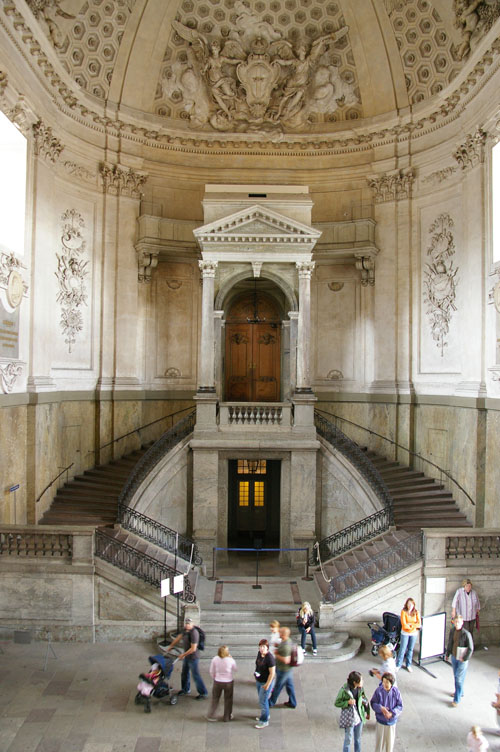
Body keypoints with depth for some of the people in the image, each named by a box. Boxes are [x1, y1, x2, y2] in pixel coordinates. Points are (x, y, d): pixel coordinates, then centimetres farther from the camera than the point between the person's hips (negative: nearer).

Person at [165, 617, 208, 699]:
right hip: (187, 657, 9)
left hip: (193, 658, -9)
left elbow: (193, 649, -26)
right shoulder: (185, 630, 0)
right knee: (184, 673, 22)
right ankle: (185, 689, 42)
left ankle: (203, 693, 13)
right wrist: (170, 646, 20)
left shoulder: (194, 633, -27)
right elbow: (178, 638, 15)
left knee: (196, 676, 0)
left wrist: (183, 655, -16)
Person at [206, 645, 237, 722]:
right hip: (229, 682, -1)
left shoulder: (215, 659, -17)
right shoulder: (231, 660, -22)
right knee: (228, 699, 20)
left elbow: (211, 671, -5)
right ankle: (227, 717, 33)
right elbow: (234, 669, -3)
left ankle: (211, 716, 26)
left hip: (217, 682, 1)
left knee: (215, 699, 21)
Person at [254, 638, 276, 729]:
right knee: (261, 699, 23)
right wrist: (256, 678, 15)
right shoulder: (259, 653, -6)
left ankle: (264, 721, 20)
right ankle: (265, 714, 43)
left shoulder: (270, 658, -29)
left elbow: (272, 673, -24)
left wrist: (267, 685, -18)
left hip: (266, 682, -8)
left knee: (263, 701, 3)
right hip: (258, 681, 8)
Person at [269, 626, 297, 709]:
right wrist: (277, 650, -2)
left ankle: (271, 703, 30)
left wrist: (277, 655, -23)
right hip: (289, 669, 8)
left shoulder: (285, 646, -34)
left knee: (278, 687, 12)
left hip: (283, 670, -8)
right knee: (289, 685, 21)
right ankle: (292, 703, 35)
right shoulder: (288, 640, -4)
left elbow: (286, 660, -34)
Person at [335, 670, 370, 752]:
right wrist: (347, 702, -27)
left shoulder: (360, 688, -10)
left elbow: (365, 699, 8)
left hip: (359, 717, 5)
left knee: (358, 738, 21)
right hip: (349, 718, -5)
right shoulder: (344, 690, -25)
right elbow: (337, 703, -15)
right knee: (348, 739, 8)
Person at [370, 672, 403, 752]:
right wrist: (381, 708, -29)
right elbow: (373, 703, -11)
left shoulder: (396, 692, -16)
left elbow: (400, 706, -9)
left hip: (392, 720, 1)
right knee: (379, 739, 13)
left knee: (390, 740, 16)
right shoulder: (378, 691, -19)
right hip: (381, 720, -1)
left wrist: (392, 713, -22)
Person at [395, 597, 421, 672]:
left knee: (410, 649, 13)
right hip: (405, 633, -2)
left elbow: (419, 624, -12)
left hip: (414, 633, 2)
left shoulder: (416, 612, -6)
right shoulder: (403, 612, -15)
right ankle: (398, 665, 17)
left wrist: (409, 624, -20)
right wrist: (413, 625, -14)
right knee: (402, 649, 3)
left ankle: (408, 665, 28)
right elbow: (404, 625, -19)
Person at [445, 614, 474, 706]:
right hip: (454, 657, 6)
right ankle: (460, 692, 43)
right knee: (456, 675, 21)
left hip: (462, 659, -6)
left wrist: (465, 659, -12)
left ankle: (457, 700, 13)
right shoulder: (452, 630, -6)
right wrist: (447, 653, 12)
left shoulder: (466, 634, -23)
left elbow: (471, 648, -16)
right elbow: (450, 642, 7)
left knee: (459, 678, 1)